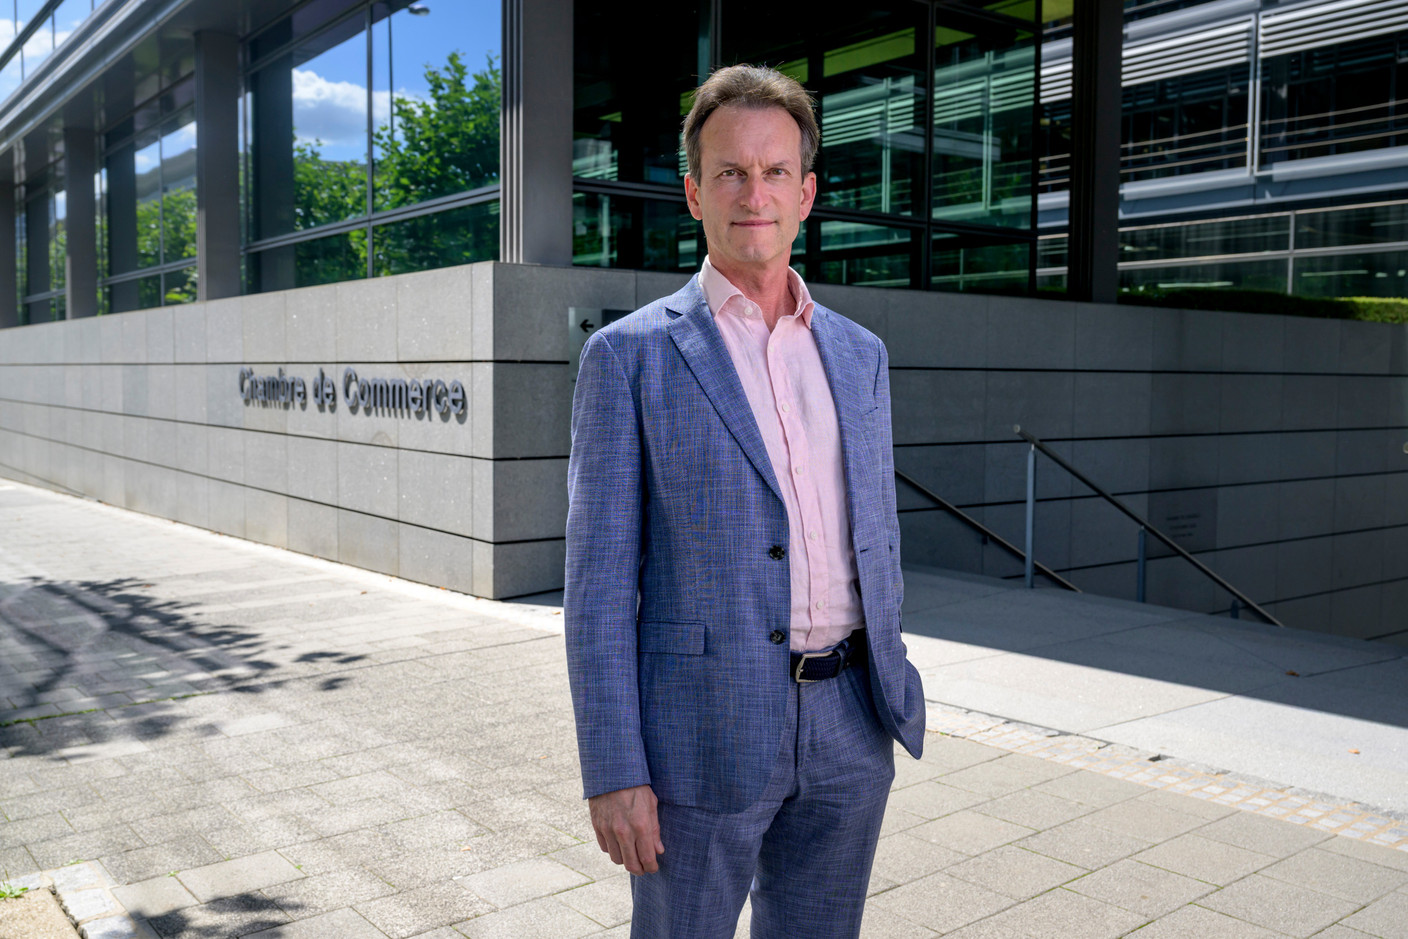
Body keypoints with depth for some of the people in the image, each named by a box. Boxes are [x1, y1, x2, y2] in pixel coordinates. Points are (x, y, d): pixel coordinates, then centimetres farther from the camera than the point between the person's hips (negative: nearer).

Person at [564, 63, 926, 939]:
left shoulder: (859, 355, 9)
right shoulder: (629, 357, -6)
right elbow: (599, 583, -8)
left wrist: (893, 697, 14)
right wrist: (614, 774, -12)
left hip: (849, 732, 5)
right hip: (701, 736, -4)